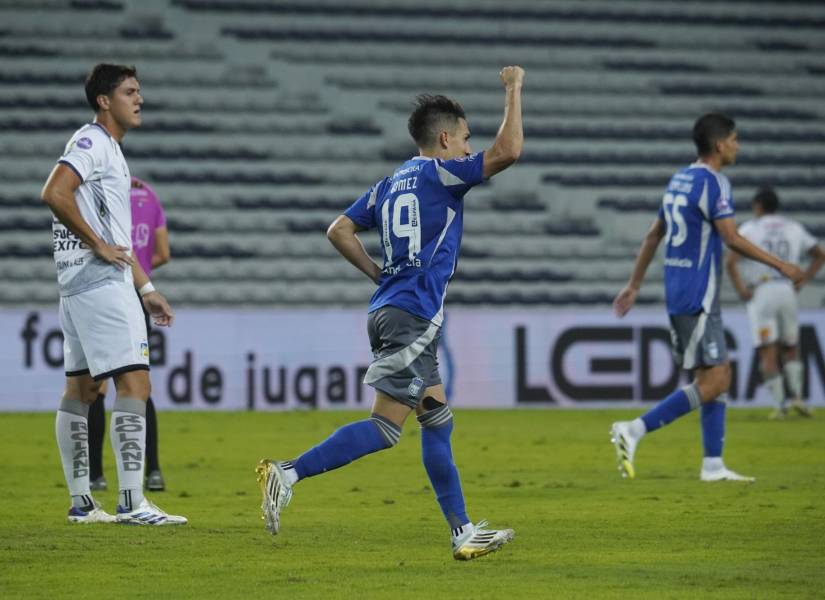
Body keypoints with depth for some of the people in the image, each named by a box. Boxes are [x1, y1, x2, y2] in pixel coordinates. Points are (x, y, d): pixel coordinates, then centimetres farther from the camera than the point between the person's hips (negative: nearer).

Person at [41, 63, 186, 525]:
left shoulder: (111, 151, 21)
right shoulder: (92, 142, -10)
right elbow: (54, 193, -25)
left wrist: (147, 289, 23)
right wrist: (97, 244, -19)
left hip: (82, 286, 11)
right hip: (100, 283, -11)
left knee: (83, 386, 10)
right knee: (134, 382, -13)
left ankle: (81, 502, 14)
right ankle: (132, 502, -16)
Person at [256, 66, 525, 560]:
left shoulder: (390, 186, 18)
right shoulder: (440, 174, -5)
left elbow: (339, 231, 16)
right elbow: (508, 151, -13)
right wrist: (514, 91, -2)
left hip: (390, 310, 9)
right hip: (414, 315, -9)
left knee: (438, 422, 10)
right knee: (384, 428, -13)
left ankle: (464, 533, 11)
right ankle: (288, 474, -20)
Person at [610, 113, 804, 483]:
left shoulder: (679, 180, 15)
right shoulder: (712, 182, -13)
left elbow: (653, 235, 20)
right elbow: (731, 238, -18)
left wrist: (635, 284, 26)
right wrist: (779, 265, -11)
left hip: (679, 295, 10)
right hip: (697, 296, -10)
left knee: (718, 376, 11)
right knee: (713, 381, -9)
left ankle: (713, 465, 9)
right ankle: (633, 431, -13)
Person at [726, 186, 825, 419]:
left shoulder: (749, 229, 1)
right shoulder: (793, 228, 14)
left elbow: (730, 262, -12)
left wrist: (740, 289, -4)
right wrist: (802, 281, 15)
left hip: (760, 293, -3)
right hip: (787, 292, 3)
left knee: (768, 354, -2)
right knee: (790, 349, 17)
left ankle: (779, 405, -10)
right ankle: (797, 396, -1)